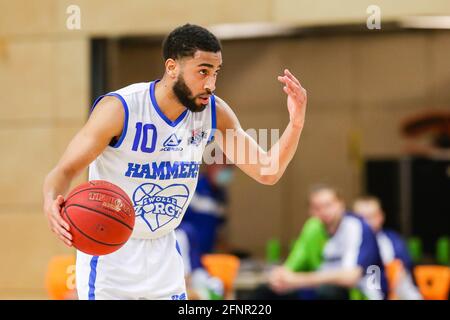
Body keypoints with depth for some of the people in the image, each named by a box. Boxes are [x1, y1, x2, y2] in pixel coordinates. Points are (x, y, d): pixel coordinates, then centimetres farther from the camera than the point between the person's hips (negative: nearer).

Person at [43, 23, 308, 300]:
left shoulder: (215, 113, -8)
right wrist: (52, 202, -45)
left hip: (163, 251, 5)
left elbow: (267, 172, -4)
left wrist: (296, 123, -22)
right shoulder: (119, 109, -22)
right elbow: (65, 171, -21)